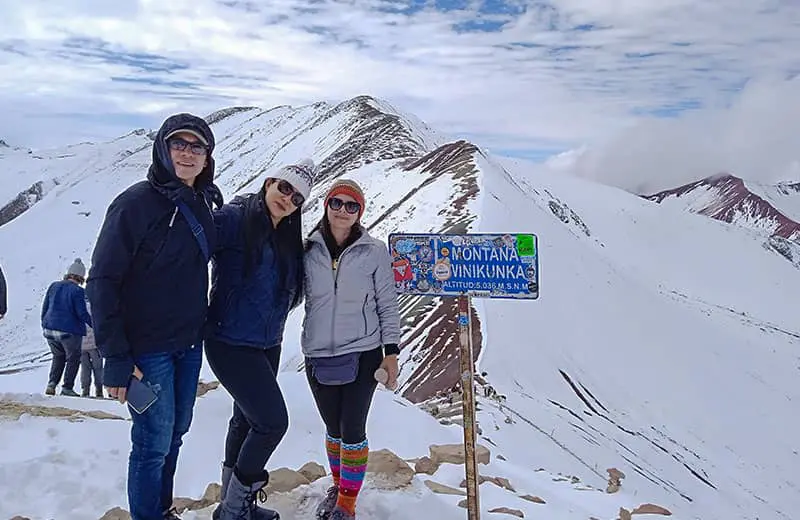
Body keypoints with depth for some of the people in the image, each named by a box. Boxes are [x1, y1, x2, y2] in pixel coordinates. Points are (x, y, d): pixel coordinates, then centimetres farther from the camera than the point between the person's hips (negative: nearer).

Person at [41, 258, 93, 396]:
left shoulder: (54, 286, 7)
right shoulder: (78, 291, -12)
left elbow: (44, 308, 12)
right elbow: (82, 313, -13)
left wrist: (44, 325, 24)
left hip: (50, 330, 6)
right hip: (70, 331, -6)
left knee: (58, 356, 23)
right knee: (73, 359, 10)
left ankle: (52, 383, 11)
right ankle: (67, 388, 8)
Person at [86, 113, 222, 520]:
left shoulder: (202, 204, 5)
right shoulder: (137, 202, -15)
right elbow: (103, 280, -17)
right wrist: (116, 359, -19)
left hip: (189, 344, 7)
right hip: (147, 348, -7)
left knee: (176, 431, 18)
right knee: (155, 441, 1)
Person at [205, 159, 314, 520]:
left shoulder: (289, 241, 7)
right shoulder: (234, 219, -15)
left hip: (267, 345, 8)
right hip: (231, 343, -8)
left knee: (247, 419, 19)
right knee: (273, 421, -9)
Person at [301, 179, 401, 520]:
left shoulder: (374, 251, -5)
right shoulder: (308, 249, 1)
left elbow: (388, 305, -1)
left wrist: (391, 352, -4)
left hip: (362, 354, -2)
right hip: (318, 356, 2)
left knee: (353, 431, 0)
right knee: (334, 429, 15)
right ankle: (339, 485, 39)